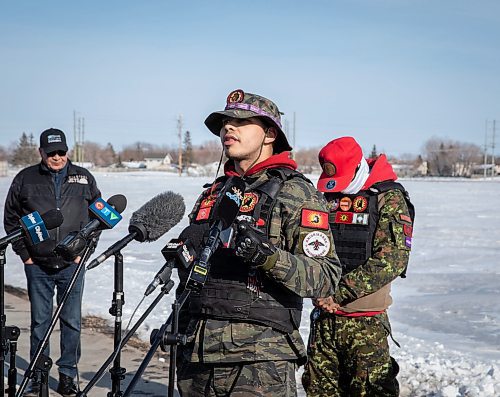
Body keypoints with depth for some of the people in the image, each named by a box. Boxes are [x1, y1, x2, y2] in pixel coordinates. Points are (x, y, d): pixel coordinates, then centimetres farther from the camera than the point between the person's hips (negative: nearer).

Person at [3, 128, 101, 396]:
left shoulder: (83, 178, 5)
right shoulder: (25, 179, 3)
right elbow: (11, 219, 10)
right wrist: (24, 253, 2)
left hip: (72, 265, 0)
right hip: (37, 265, 0)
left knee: (72, 322, 3)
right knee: (39, 322, 6)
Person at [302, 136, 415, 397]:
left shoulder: (388, 199, -6)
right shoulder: (325, 195, 11)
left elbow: (394, 258, -16)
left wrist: (341, 291, -21)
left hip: (365, 322, -5)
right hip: (323, 317, 5)